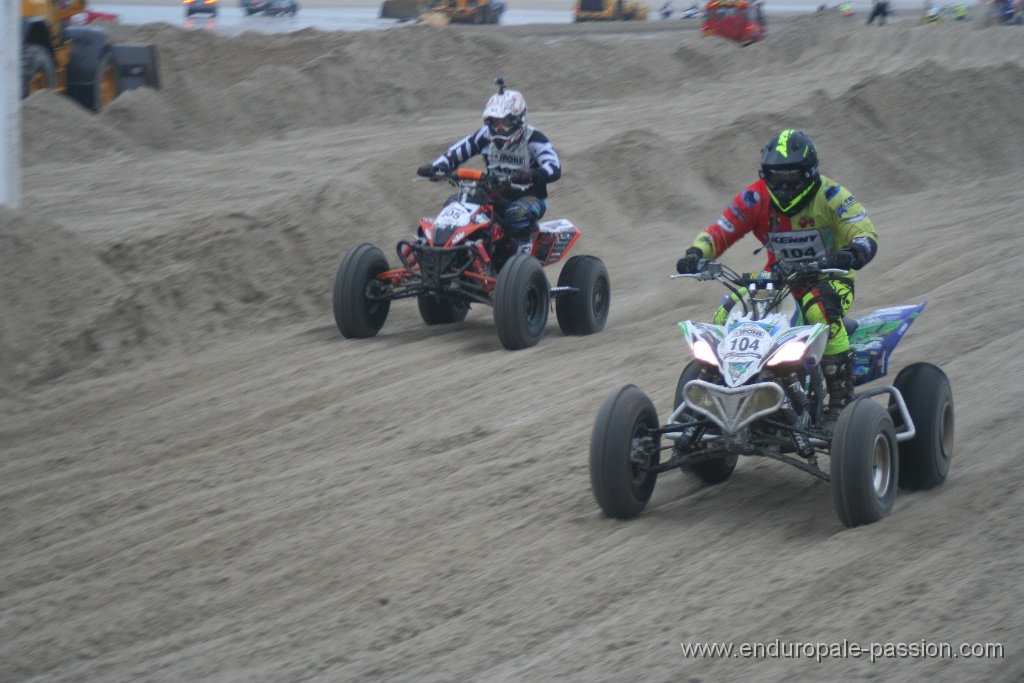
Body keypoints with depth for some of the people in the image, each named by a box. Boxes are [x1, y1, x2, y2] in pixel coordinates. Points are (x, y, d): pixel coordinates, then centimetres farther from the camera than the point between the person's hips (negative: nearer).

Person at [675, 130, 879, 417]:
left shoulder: (829, 195, -14)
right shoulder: (756, 198, -4)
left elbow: (866, 236, -22)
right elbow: (720, 231, -8)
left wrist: (850, 255, -46)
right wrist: (695, 255, -30)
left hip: (828, 278, -4)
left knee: (819, 310, -39)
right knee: (725, 316, -16)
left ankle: (842, 393, -29)